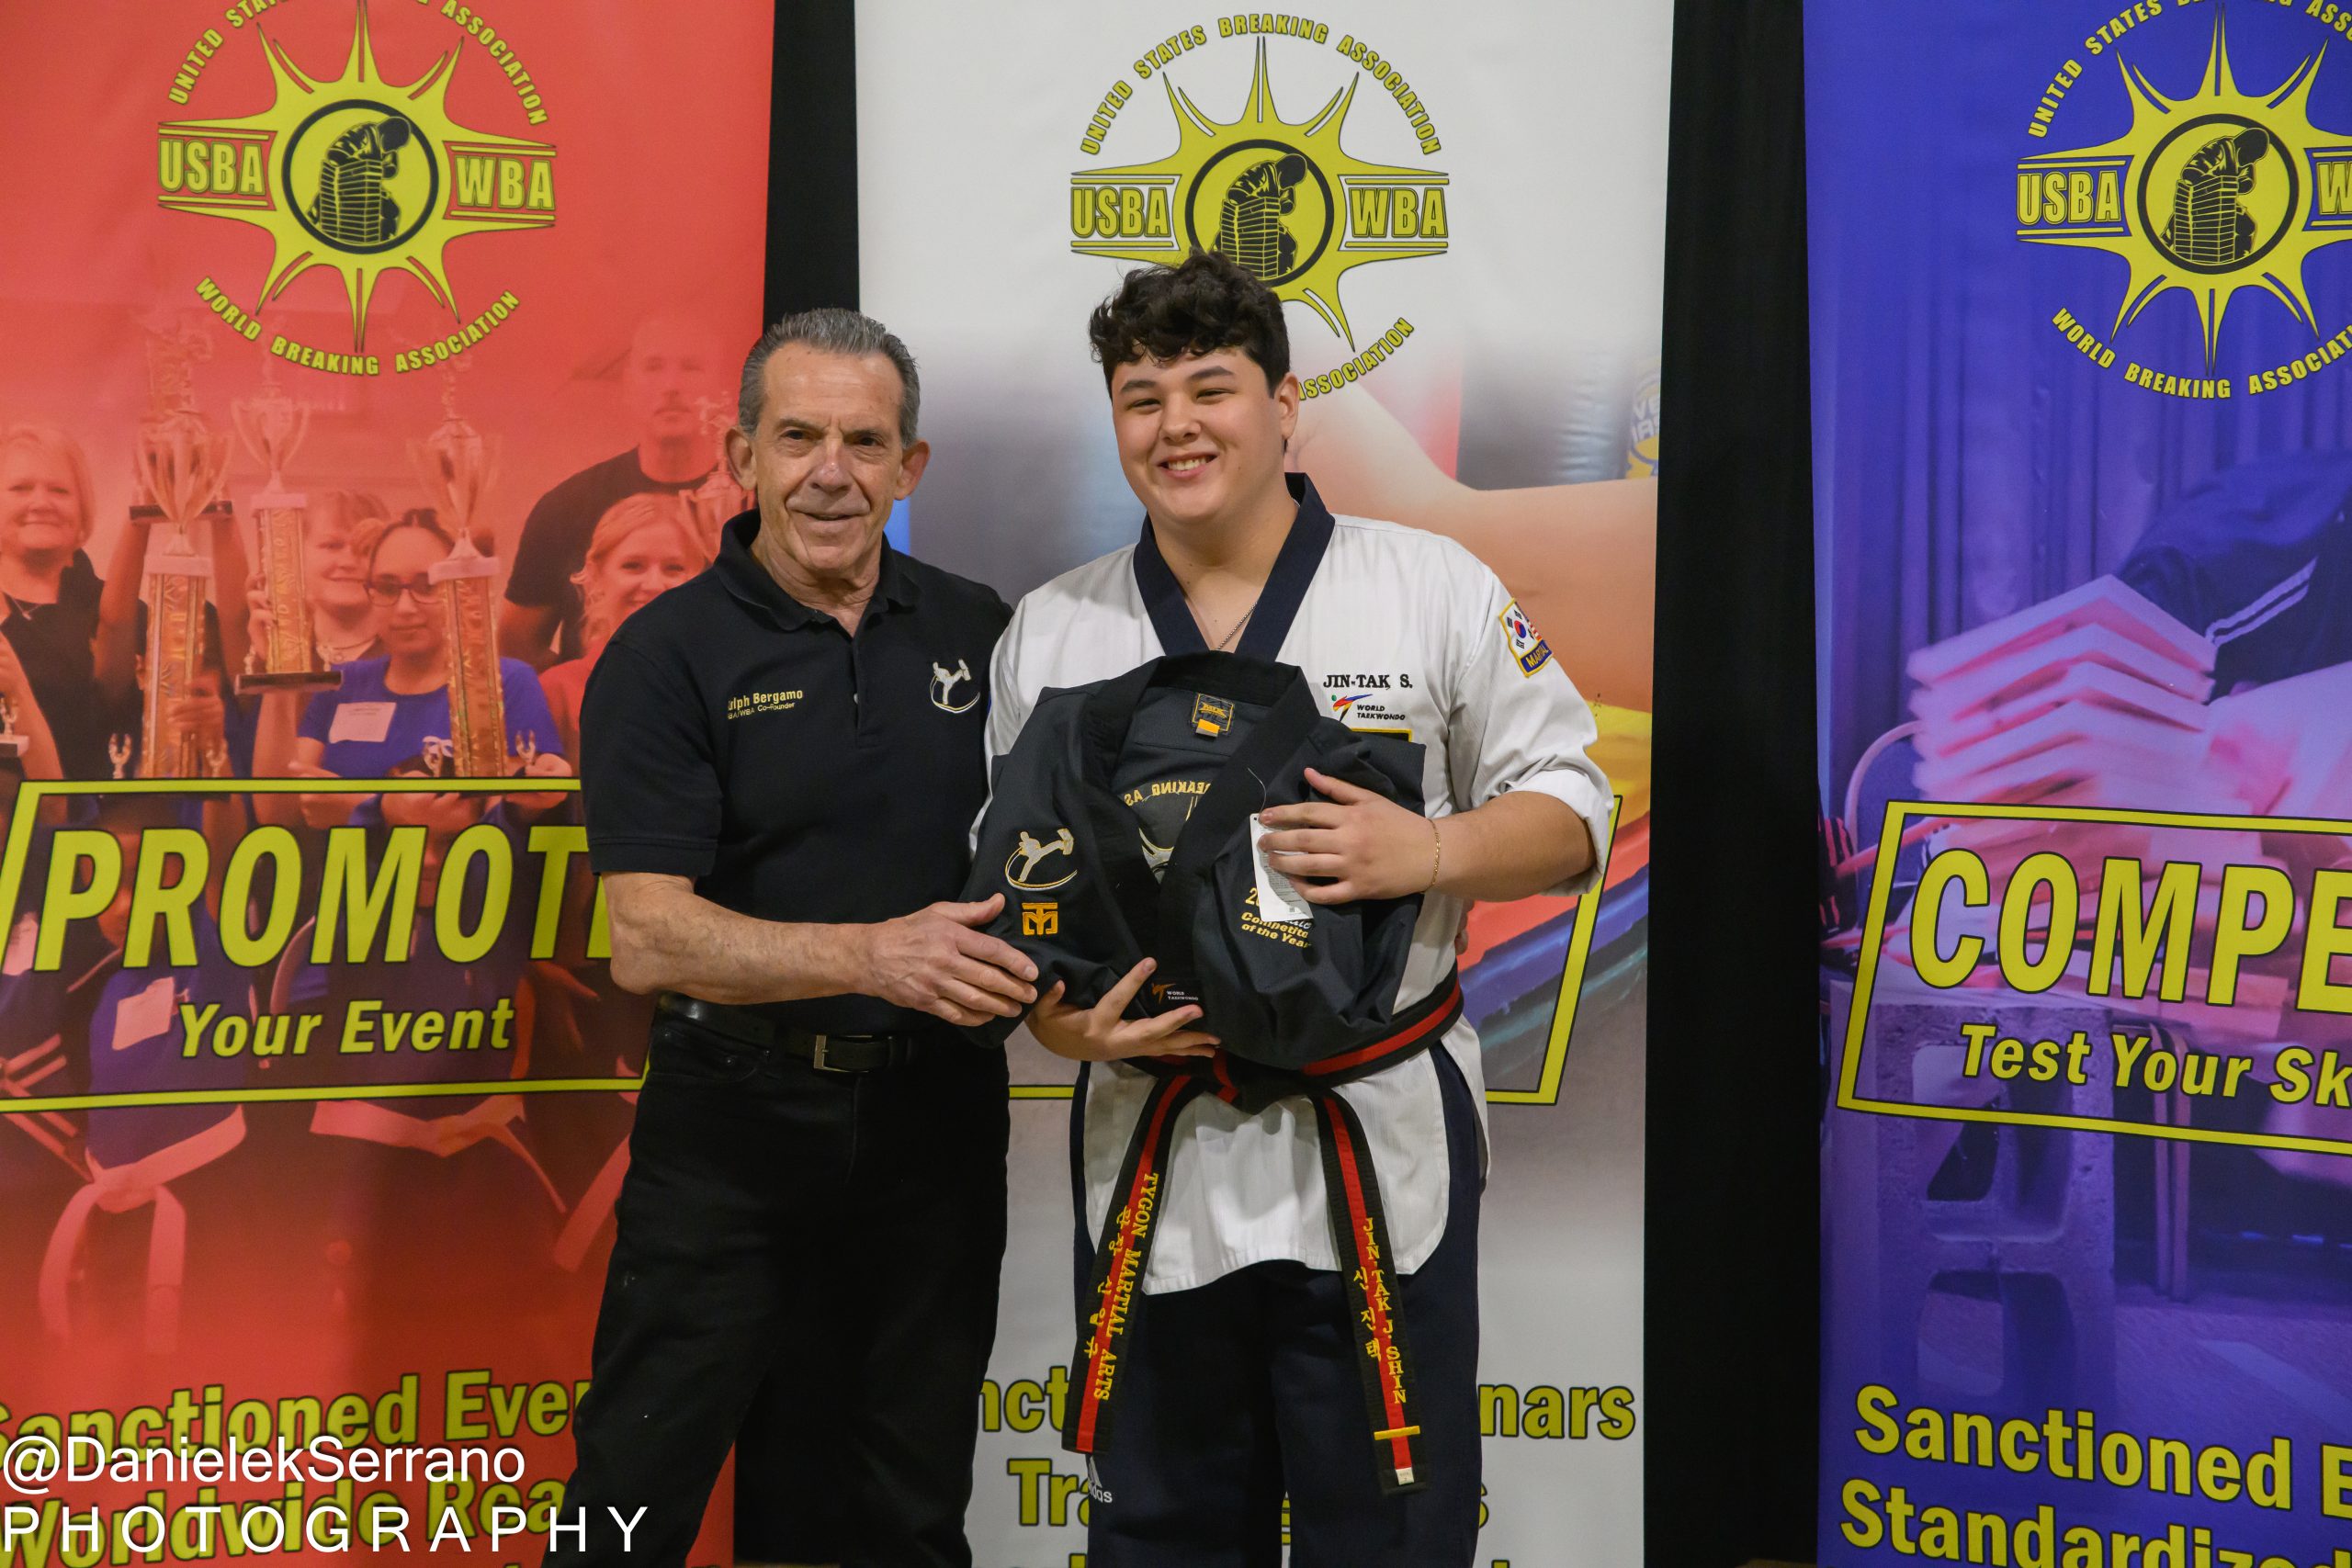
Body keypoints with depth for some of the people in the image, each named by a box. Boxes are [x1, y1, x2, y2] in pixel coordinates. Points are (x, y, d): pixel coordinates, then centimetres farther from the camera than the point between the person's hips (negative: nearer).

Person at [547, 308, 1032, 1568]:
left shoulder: (976, 630, 3)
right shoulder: (667, 654, -9)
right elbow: (649, 939, -18)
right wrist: (875, 954, -31)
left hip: (936, 1119, 3)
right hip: (734, 1121, -3)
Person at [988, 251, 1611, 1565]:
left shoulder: (1438, 589, 1)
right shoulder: (1051, 632, 8)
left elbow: (1569, 813, 1)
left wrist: (1428, 852, -18)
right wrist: (1054, 1016, -8)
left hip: (1383, 1151, -2)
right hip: (1152, 1157, 3)